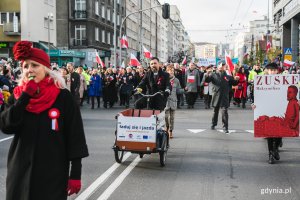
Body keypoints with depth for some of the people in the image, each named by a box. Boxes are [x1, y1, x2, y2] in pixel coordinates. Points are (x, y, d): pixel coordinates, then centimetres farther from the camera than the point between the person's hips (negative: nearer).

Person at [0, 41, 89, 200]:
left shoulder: (63, 97, -6)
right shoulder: (17, 95, 4)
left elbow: (75, 135, -8)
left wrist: (75, 174, -10)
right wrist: (25, 96, -16)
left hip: (54, 173, -3)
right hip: (20, 172, 3)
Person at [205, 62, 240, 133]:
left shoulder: (228, 76, 7)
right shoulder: (214, 75, 3)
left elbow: (234, 83, 12)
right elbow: (207, 80, -6)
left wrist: (236, 80, -10)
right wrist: (207, 74, -25)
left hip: (225, 97, 0)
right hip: (216, 96, 0)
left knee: (224, 111, -8)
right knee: (215, 111, 14)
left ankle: (225, 127, -3)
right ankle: (213, 124, 32)